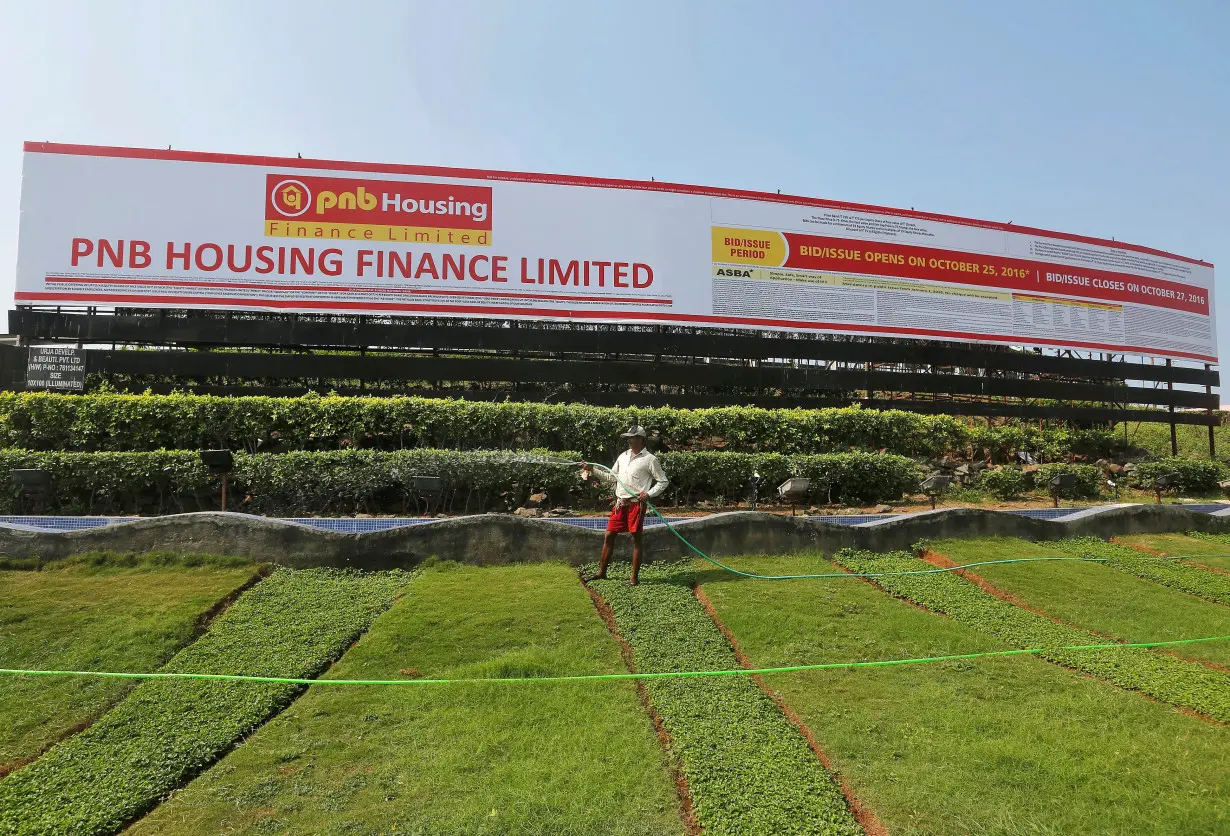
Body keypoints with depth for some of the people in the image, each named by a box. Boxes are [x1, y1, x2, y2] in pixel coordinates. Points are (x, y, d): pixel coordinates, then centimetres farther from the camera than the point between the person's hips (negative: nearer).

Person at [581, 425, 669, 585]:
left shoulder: (649, 459, -5)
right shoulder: (623, 456, 13)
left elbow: (663, 481, -3)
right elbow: (612, 477, 18)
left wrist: (649, 494, -15)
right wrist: (593, 471, 10)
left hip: (636, 504, -6)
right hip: (620, 503, 6)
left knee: (636, 538, 1)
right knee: (609, 535, 9)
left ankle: (634, 577, 9)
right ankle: (602, 572, 21)